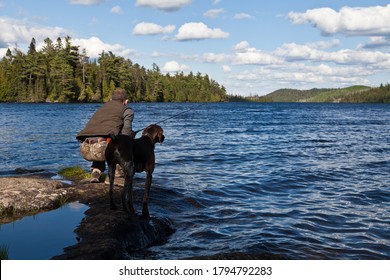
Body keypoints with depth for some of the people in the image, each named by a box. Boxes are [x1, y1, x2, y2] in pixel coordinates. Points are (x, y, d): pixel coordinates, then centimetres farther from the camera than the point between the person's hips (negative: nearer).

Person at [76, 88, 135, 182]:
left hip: (85, 150, 6)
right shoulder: (127, 110, 16)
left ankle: (95, 172, 17)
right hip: (103, 147, -6)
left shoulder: (101, 108, 32)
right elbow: (126, 133, -1)